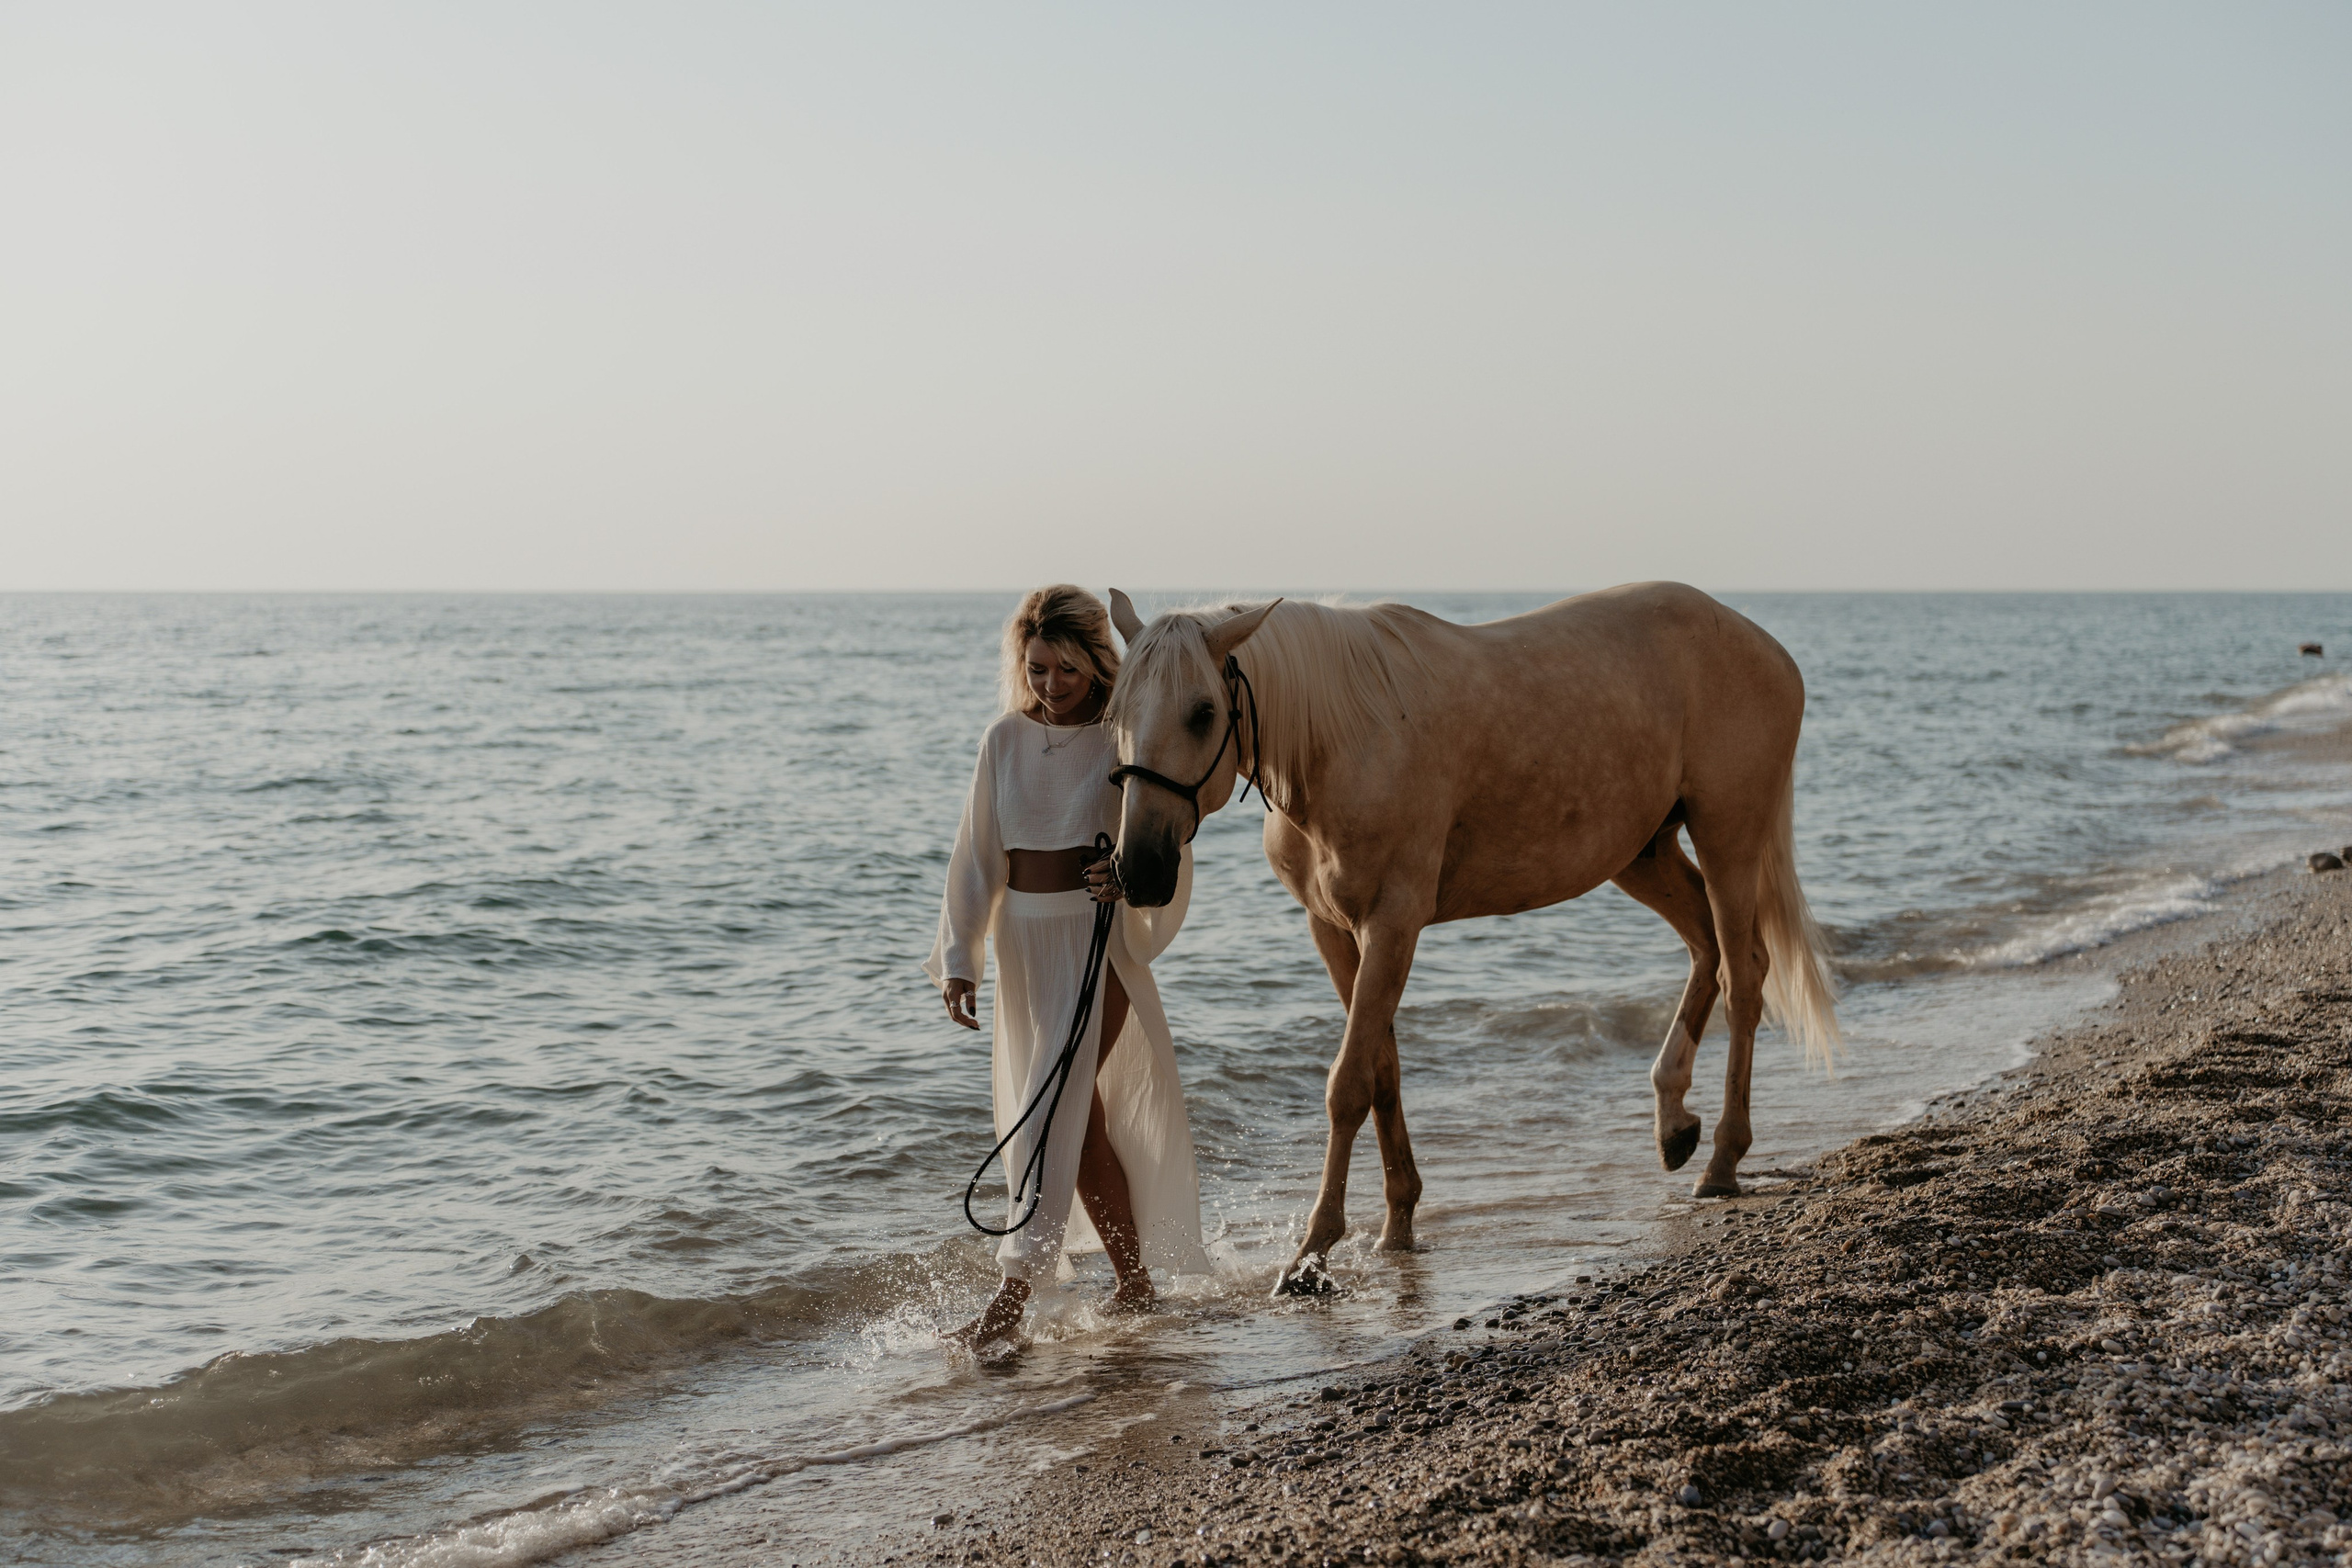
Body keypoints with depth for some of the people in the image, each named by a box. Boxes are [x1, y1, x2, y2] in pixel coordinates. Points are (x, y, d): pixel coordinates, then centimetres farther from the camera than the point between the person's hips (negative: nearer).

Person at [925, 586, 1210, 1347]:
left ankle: (1012, 1295, -14)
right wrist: (957, 957, -2)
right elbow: (977, 854, 6)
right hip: (1023, 942, 5)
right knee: (1083, 1119, 13)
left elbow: (1168, 847, -6)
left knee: (1056, 1110, -13)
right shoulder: (1005, 740, 4)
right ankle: (1135, 1282, 27)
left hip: (1099, 938, -5)